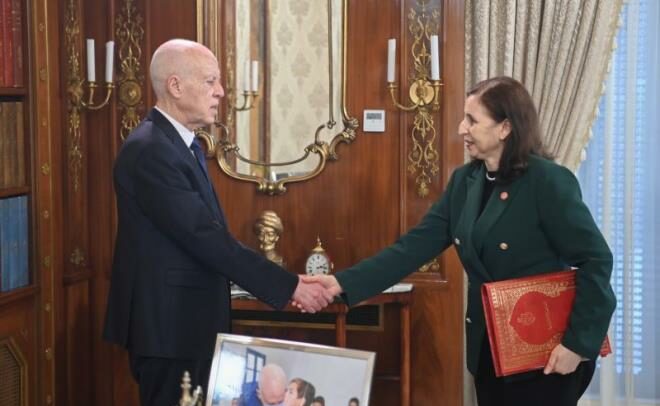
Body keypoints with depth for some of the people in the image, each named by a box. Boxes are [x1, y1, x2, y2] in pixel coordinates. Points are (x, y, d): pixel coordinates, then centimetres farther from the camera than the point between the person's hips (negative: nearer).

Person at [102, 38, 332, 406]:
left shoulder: (183, 144, 12)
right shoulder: (150, 151, -21)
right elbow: (205, 237, -25)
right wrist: (290, 286, -22)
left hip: (188, 320, 10)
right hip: (168, 324, -10)